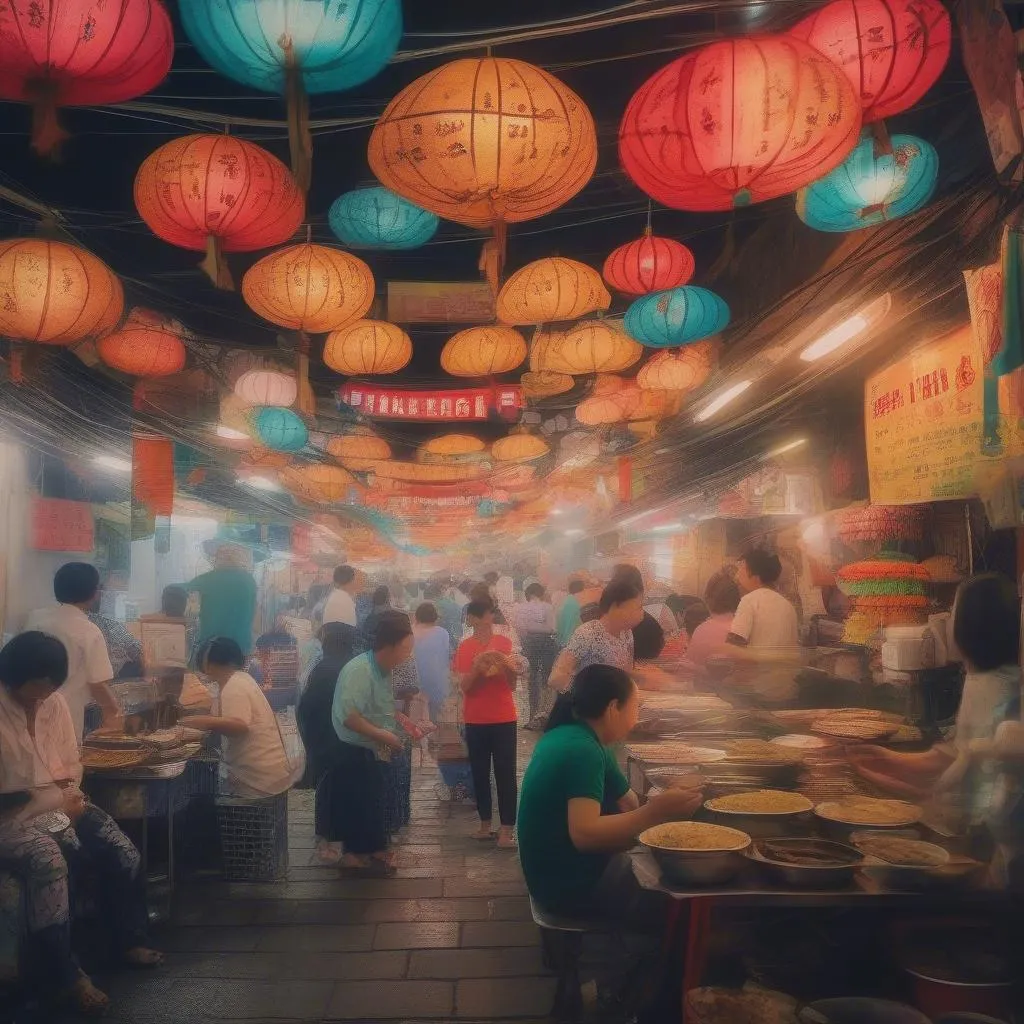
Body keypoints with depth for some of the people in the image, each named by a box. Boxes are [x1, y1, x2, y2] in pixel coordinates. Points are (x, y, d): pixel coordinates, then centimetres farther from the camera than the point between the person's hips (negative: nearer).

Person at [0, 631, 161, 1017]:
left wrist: (71, 797, -7)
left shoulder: (54, 702, 1)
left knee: (124, 855, -8)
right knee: (48, 862, -34)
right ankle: (63, 975, -20)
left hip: (58, 805, 6)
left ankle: (128, 940, 15)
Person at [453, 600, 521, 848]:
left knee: (505, 773, -4)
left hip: (504, 718, -1)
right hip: (475, 720, 1)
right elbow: (464, 687, -6)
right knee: (480, 773, 8)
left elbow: (513, 684, -1)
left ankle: (506, 830, -5)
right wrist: (476, 667, -23)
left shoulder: (504, 643, 0)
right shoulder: (465, 647, 0)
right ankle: (485, 823, 20)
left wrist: (505, 665, -19)